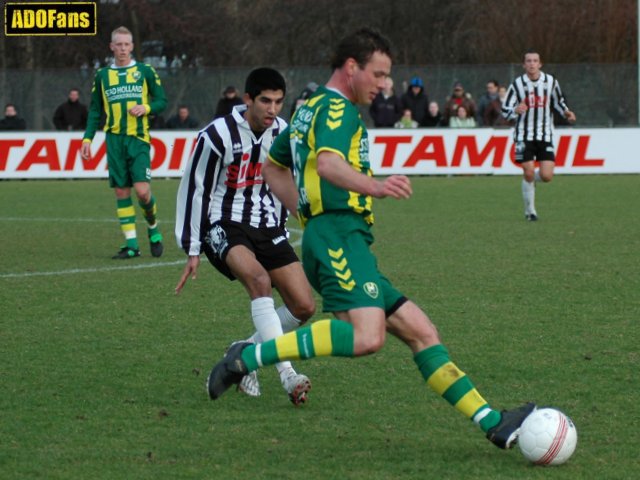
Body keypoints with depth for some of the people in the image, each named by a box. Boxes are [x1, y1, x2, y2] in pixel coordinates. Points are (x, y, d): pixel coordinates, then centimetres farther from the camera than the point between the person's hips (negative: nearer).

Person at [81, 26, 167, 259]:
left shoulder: (145, 71, 5)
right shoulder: (102, 75, 11)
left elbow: (162, 101, 7)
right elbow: (95, 111, 15)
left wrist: (146, 108, -13)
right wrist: (87, 138, 6)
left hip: (139, 138, -3)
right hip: (114, 141, 3)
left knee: (142, 190, -13)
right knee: (121, 191, 0)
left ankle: (153, 227, 16)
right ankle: (131, 244, 5)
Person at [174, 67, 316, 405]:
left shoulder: (282, 133, 2)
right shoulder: (217, 135, -14)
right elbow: (194, 190, -7)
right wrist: (192, 251, -6)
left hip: (267, 229, 6)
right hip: (224, 227, -6)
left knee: (304, 307, -4)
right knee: (259, 279, -34)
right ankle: (287, 375, -40)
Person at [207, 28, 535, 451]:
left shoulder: (310, 109, 25)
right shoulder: (337, 108, -5)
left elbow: (273, 167, 37)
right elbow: (327, 163, -26)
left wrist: (309, 212, 30)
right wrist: (375, 188, -43)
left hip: (337, 242, 11)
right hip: (340, 237, -11)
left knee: (421, 332, 6)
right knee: (367, 336, -31)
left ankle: (493, 424, 3)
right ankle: (250, 357, -25)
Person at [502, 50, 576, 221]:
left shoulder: (551, 81, 2)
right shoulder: (517, 84, -5)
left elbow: (558, 102, 18)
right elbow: (505, 111, -4)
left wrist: (566, 112, -3)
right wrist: (516, 111, -26)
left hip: (545, 135, 2)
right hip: (524, 135, -2)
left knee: (546, 176, -8)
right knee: (528, 173, -10)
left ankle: (531, 180, 28)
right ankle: (529, 211, 9)